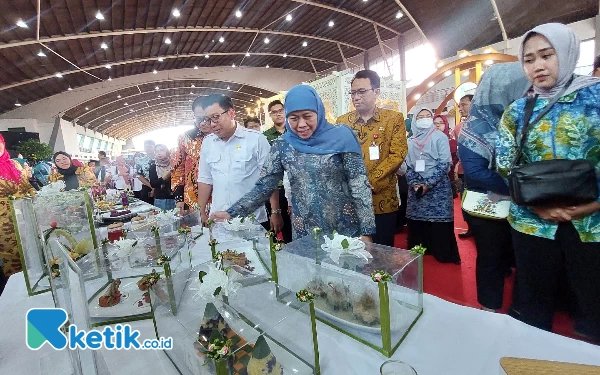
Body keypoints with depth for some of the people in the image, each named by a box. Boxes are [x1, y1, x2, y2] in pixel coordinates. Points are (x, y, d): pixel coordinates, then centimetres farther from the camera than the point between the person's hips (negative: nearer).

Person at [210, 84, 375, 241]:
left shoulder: (341, 136, -7)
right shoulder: (282, 145, -1)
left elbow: (360, 186, -8)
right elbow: (263, 186, 1)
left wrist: (366, 232, -12)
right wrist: (231, 213, -8)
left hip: (347, 230, -1)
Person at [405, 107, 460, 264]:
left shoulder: (440, 137, -1)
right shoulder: (411, 141, 9)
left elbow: (444, 163, -8)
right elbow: (408, 165, 8)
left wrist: (428, 183, -14)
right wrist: (414, 183, -6)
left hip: (438, 187, -3)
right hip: (416, 188, 3)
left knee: (439, 221, -1)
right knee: (417, 220, 7)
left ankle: (443, 254, 14)